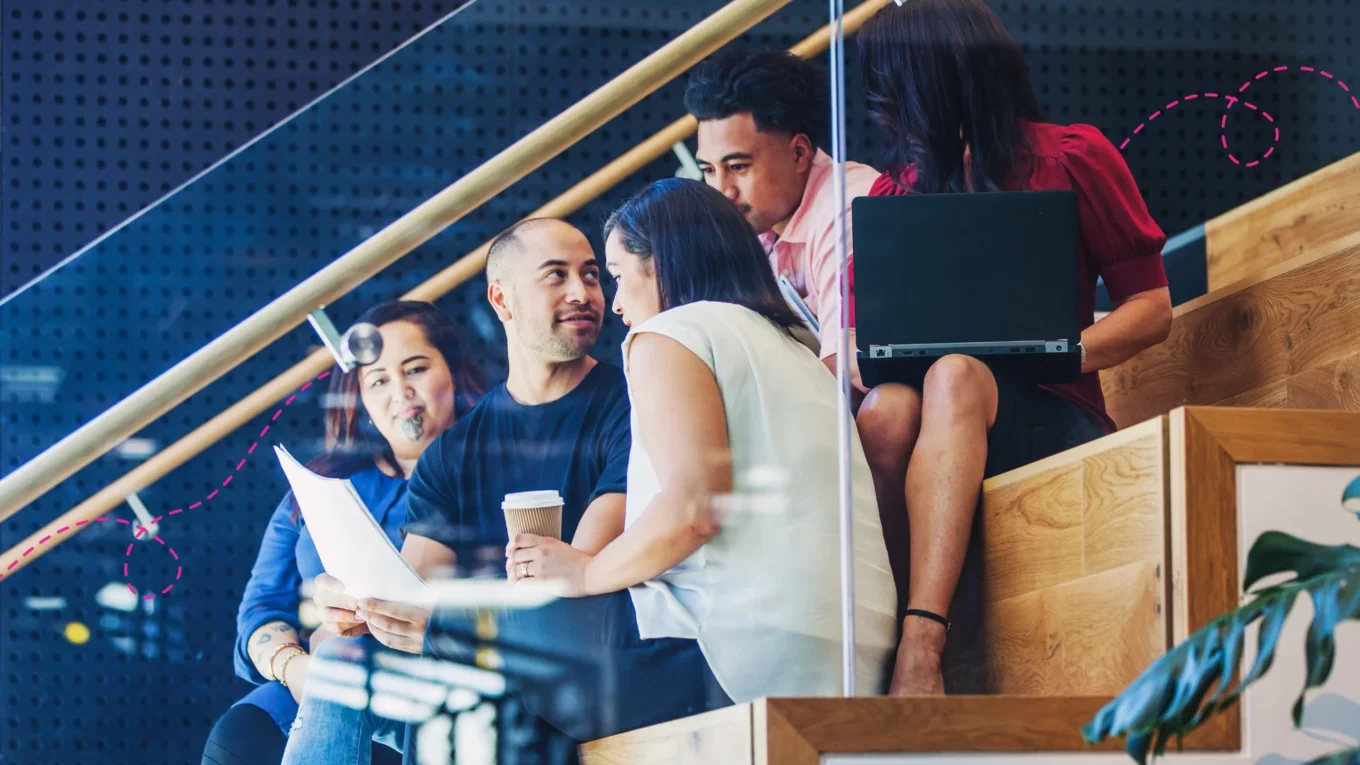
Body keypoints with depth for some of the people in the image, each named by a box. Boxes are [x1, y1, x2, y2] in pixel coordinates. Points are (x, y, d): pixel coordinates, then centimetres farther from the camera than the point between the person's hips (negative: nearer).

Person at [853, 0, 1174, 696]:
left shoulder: (1072, 159, 8)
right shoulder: (894, 190, 20)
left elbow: (1152, 307, 5)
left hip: (1048, 416, -3)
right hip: (930, 411, 3)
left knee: (956, 375, -37)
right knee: (886, 410, -34)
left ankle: (921, 640, -52)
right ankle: (876, 633, -42)